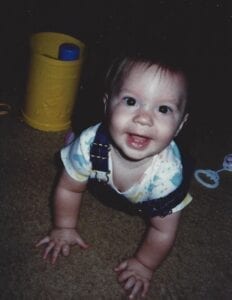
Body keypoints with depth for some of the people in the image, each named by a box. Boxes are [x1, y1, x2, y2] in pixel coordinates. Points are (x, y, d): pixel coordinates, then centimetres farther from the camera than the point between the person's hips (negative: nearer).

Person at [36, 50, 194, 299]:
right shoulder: (90, 144, -42)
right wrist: (64, 228, -13)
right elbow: (68, 188, -21)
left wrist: (144, 265, -19)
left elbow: (162, 231, -28)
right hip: (102, 188, 1)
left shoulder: (169, 174, -45)